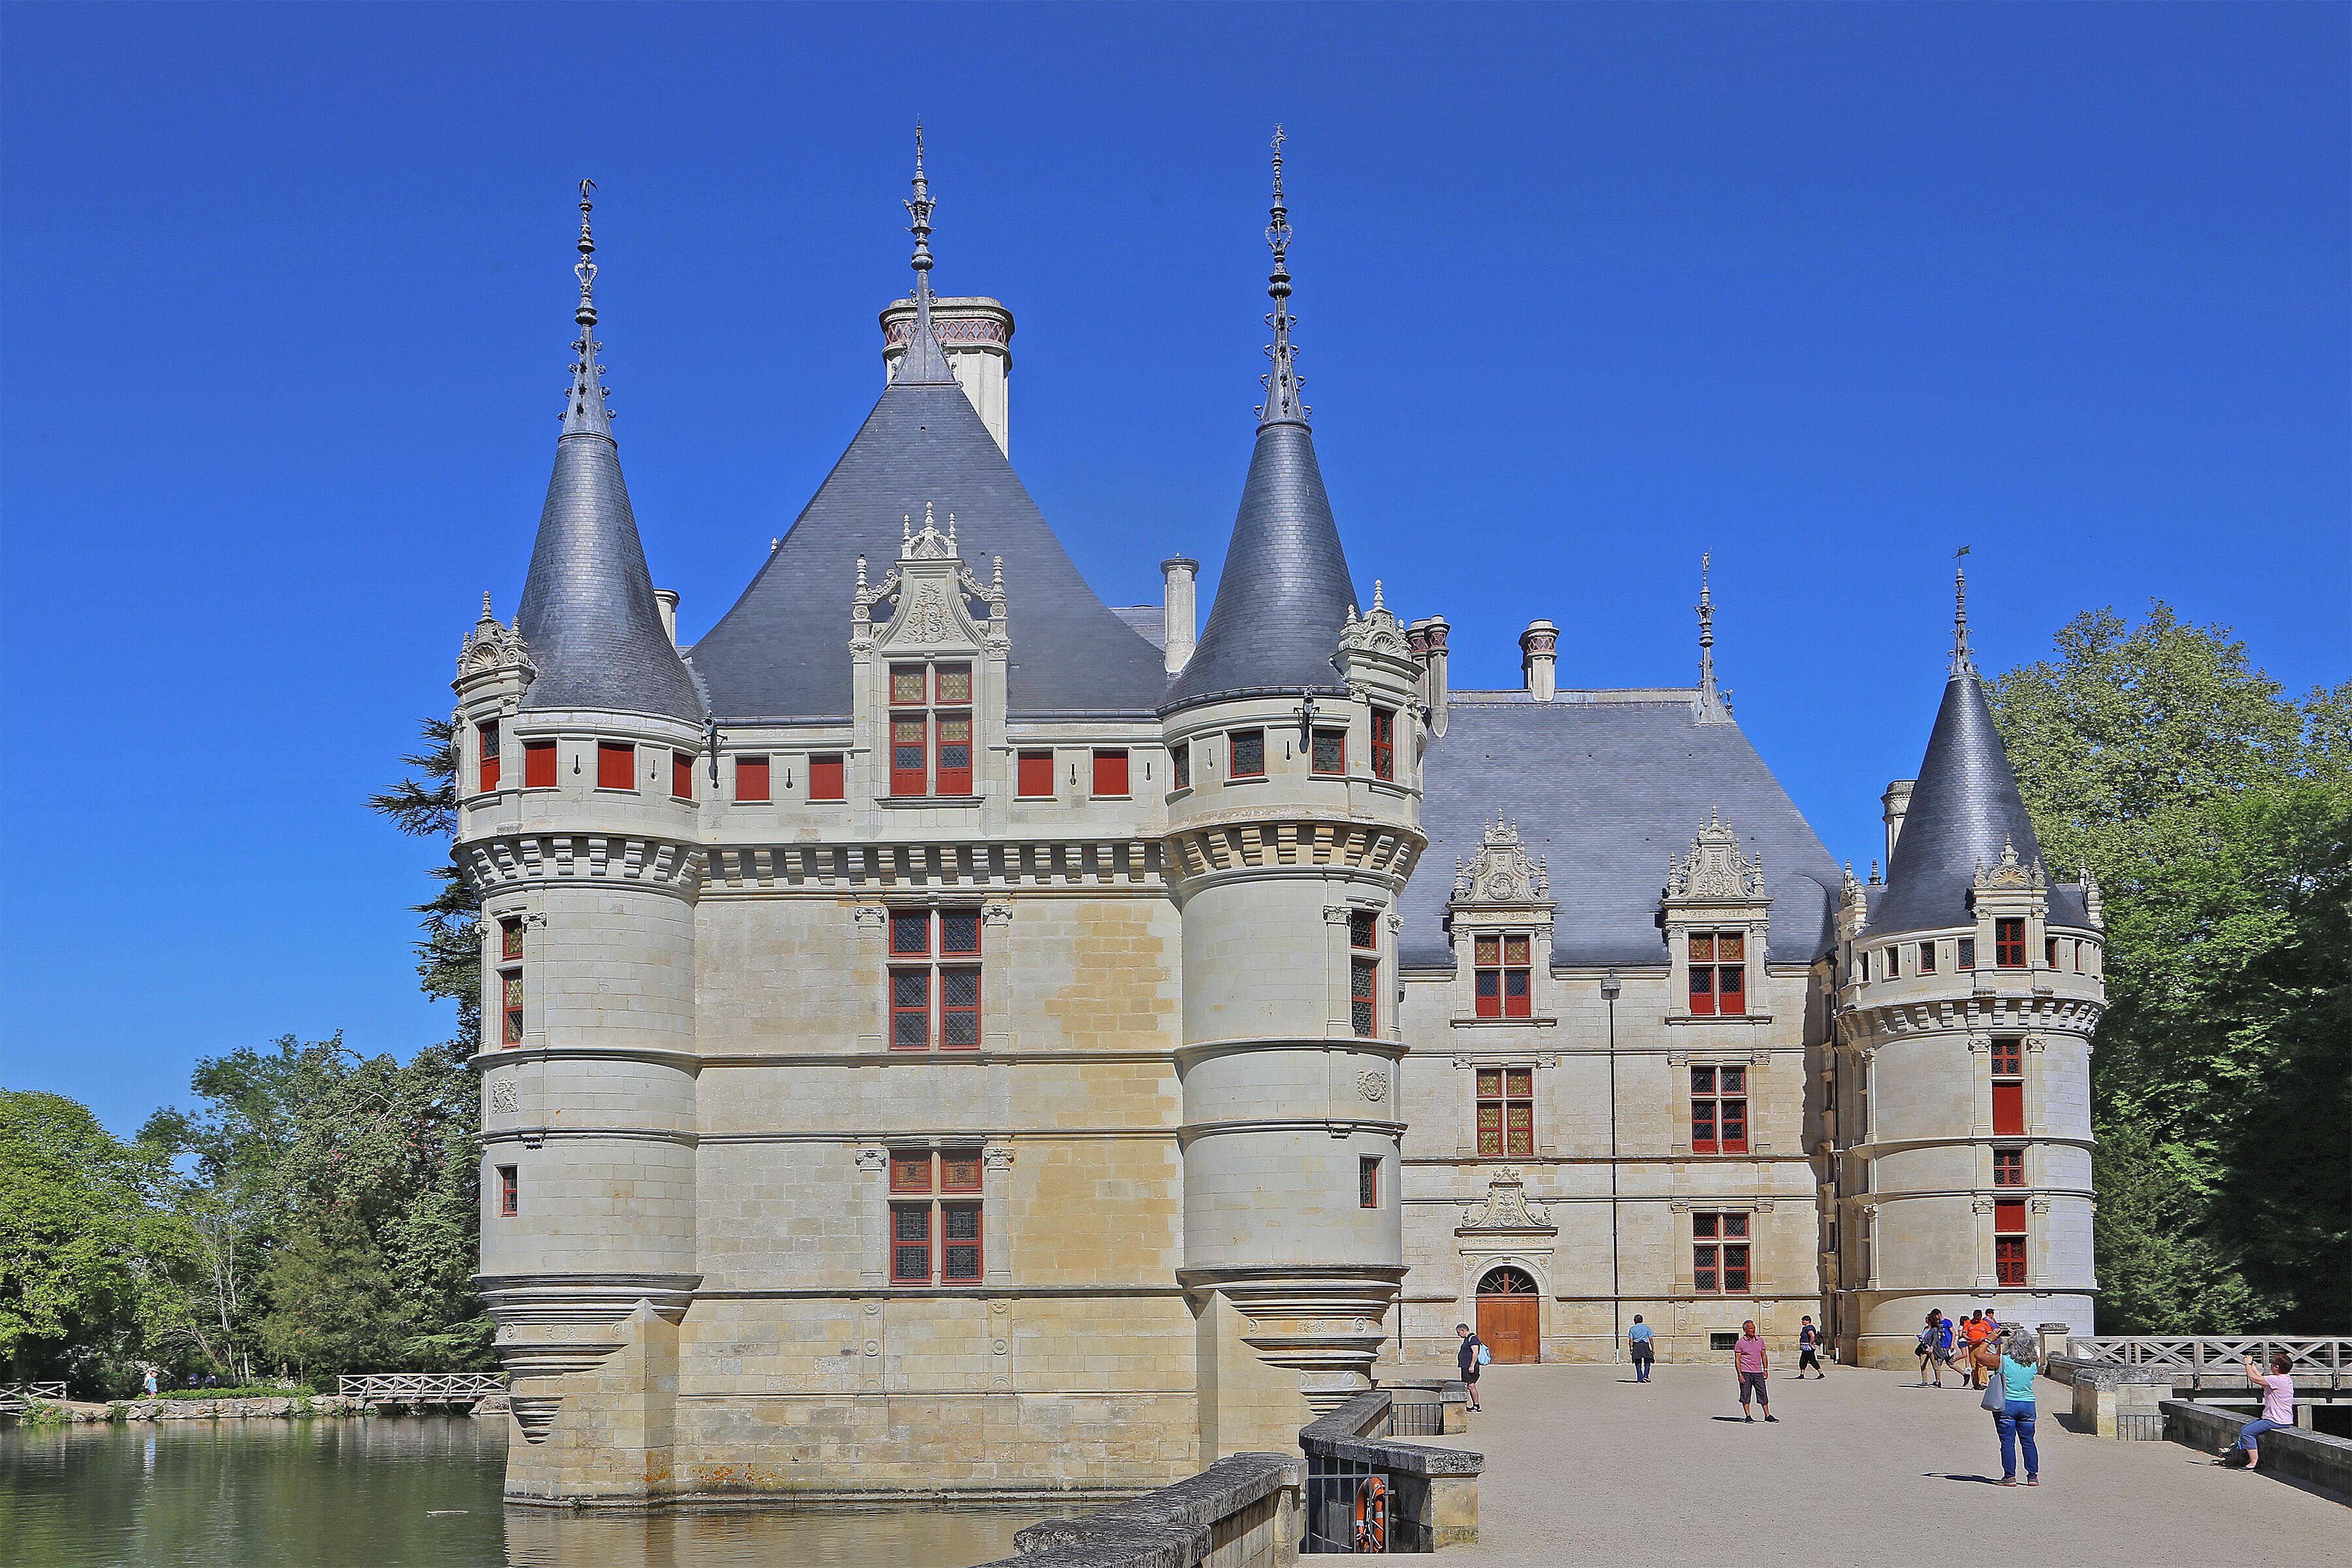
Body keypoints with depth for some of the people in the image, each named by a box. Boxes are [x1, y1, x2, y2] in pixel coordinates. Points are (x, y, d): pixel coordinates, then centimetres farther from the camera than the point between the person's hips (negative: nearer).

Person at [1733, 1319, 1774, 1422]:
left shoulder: (1760, 1341, 11)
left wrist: (1765, 1369, 10)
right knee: (1745, 1394, 0)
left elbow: (1763, 1356, 18)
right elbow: (1737, 1360, -4)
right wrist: (1740, 1374, -11)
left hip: (1758, 1372, 3)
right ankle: (1748, 1416, 7)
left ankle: (1768, 1416, 8)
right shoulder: (1740, 1343, -3)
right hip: (1745, 1372, -3)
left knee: (1763, 1394, 3)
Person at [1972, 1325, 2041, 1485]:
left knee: (2008, 1441, 1)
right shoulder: (2034, 1362, -3)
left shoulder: (2002, 1361, -13)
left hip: (2006, 1405, -3)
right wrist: (2021, 1337, 22)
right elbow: (2035, 1351, 23)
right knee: (2028, 1441, 11)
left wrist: (1990, 1340, 6)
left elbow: (1978, 1355, -3)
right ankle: (2033, 1476, 11)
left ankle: (2010, 1476, 1)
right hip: (2028, 1405, 4)